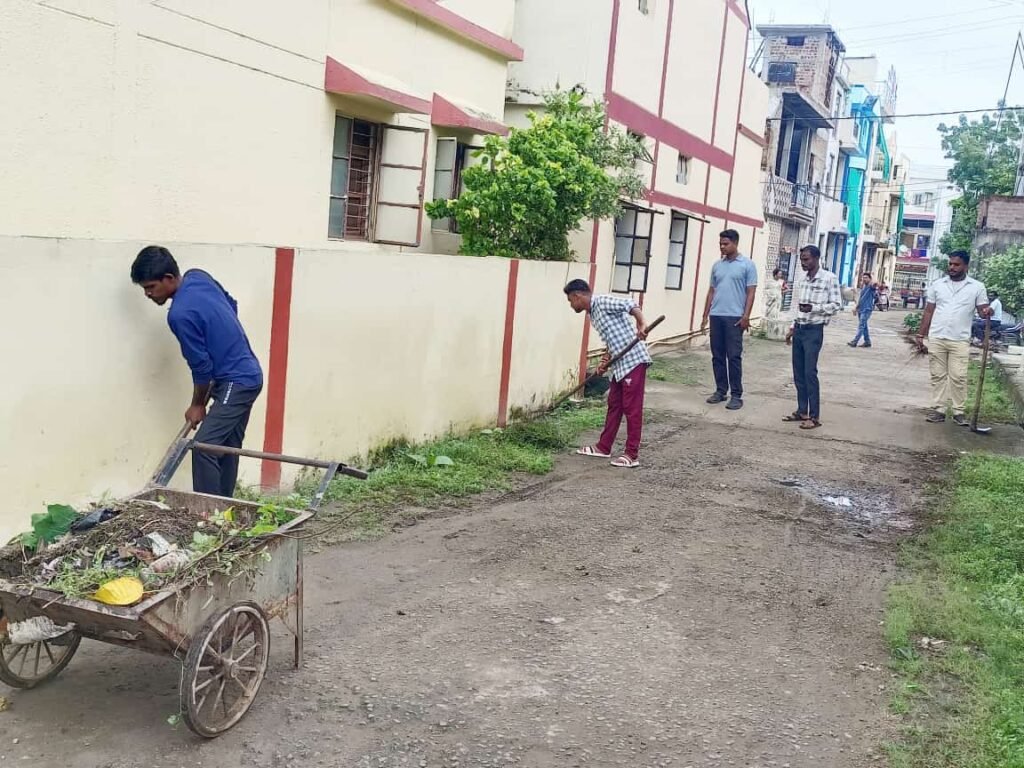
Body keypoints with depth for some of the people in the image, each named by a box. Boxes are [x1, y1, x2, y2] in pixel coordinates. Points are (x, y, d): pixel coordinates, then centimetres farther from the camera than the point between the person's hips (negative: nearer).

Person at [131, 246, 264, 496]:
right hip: (248, 374, 10)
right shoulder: (198, 276, 2)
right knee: (227, 448, 12)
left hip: (236, 382, -10)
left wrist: (197, 405, 0)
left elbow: (201, 366, -15)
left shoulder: (180, 314, -23)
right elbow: (232, 306, 18)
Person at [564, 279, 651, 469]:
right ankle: (603, 447, 26)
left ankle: (632, 454, 0)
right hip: (620, 364, 10)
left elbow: (630, 304, -22)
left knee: (632, 408, -5)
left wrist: (641, 325, -35)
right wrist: (606, 360, 7)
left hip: (633, 360, -10)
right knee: (614, 405, 16)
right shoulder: (593, 314, 18)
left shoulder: (602, 302, -10)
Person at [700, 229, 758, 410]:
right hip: (716, 316, 5)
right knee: (717, 356, 8)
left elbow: (751, 292, -4)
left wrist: (746, 316, -13)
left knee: (734, 357, -4)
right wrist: (705, 315, 13)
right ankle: (721, 391, 17)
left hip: (734, 317, -5)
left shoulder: (747, 265, -1)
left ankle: (736, 395, 1)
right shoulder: (717, 265, 13)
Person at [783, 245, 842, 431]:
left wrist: (813, 308, -23)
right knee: (798, 373, 9)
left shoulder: (829, 278, -8)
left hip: (814, 331, -7)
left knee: (810, 373, -9)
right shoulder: (802, 281, 11)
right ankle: (802, 411, 18)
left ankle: (815, 417, -4)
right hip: (799, 329, 7)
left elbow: (837, 305, -11)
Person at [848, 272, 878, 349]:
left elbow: (874, 283, -35)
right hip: (860, 309, 9)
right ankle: (867, 341, 18)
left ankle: (855, 341, -14)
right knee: (864, 326, 11)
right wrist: (856, 308, 24)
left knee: (861, 326, -10)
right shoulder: (863, 287, 17)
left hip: (867, 309, -9)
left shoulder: (871, 286, -8)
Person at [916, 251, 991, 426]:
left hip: (960, 341, -2)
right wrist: (921, 334, 6)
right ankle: (938, 410, 9)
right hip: (936, 338, 2)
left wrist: (987, 312, -23)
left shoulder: (977, 287, 2)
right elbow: (928, 311, 9)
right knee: (938, 375, 5)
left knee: (958, 377, -3)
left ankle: (959, 412, 4)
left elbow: (982, 311, 1)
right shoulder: (937, 285, 6)